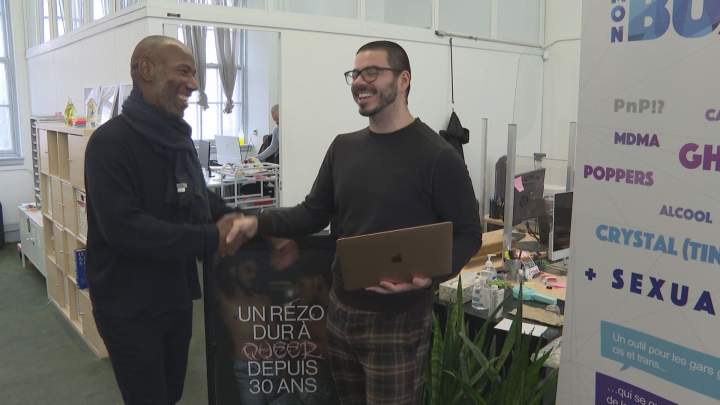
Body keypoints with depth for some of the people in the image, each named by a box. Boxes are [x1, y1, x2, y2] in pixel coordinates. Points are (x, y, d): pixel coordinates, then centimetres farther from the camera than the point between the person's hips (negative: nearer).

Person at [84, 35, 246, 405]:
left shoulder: (178, 138, 8)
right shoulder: (112, 141, -20)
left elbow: (197, 197, 18)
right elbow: (122, 227, -30)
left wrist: (231, 219, -2)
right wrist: (209, 240, -26)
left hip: (176, 297, 8)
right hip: (129, 308, -8)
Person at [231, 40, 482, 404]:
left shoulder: (437, 156, -13)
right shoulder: (343, 148, 6)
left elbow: (467, 233, -10)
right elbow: (314, 213, 9)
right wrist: (259, 223, -6)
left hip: (398, 322, -6)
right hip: (340, 312, 6)